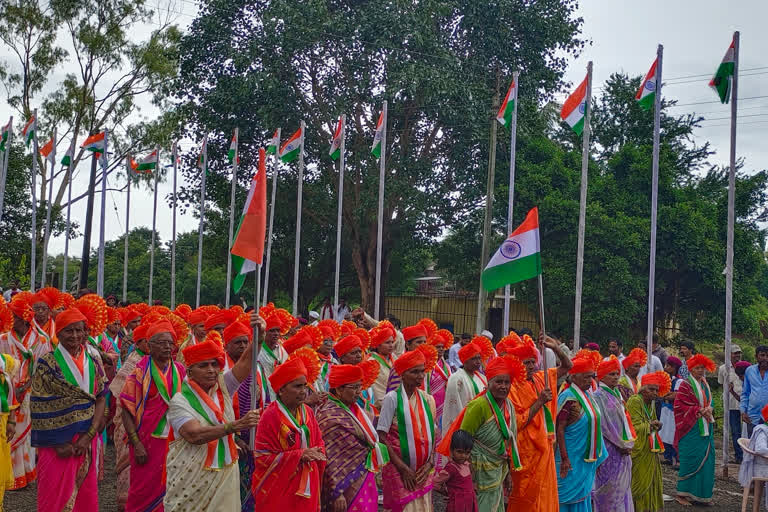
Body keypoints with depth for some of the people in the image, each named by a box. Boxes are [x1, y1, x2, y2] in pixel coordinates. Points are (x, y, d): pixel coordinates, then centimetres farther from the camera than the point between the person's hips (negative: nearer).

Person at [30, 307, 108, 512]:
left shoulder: (93, 363, 6)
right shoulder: (47, 363, -6)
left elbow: (101, 399, 4)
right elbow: (40, 407, -9)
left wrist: (88, 436, -9)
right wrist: (58, 443, -14)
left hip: (87, 441, 4)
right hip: (57, 442, -4)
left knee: (86, 493, 9)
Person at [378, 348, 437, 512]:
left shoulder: (427, 399, 6)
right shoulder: (392, 398, -9)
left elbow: (432, 434, 11)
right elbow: (382, 437, -12)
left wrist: (429, 464, -2)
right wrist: (403, 468, -13)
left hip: (423, 472, 5)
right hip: (399, 470, -5)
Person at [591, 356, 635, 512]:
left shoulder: (616, 394, 12)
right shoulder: (598, 396, -13)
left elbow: (624, 419, 15)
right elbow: (603, 424, -16)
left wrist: (628, 443, 4)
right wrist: (622, 445, -12)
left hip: (623, 448, 8)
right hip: (608, 449, -8)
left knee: (622, 485, 11)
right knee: (610, 487, -4)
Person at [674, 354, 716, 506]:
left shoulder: (705, 384, 14)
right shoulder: (686, 385, -7)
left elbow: (710, 402, 21)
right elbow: (680, 405, -11)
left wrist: (709, 409, -2)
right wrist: (699, 411, -19)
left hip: (706, 428, 7)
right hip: (691, 428, -7)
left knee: (706, 459, 6)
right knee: (690, 460, -7)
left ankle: (701, 493, 15)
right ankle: (682, 493, 1)